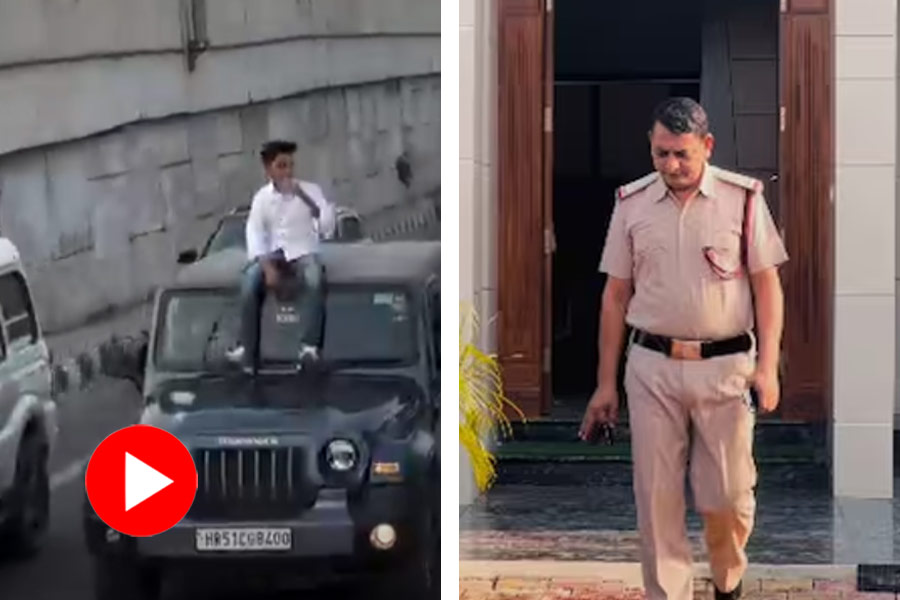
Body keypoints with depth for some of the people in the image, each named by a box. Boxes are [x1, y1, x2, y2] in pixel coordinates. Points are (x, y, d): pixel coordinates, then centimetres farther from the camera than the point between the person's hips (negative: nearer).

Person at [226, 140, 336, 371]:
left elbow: (328, 226, -8)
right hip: (273, 254, 2)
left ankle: (309, 346, -41)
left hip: (304, 252, -2)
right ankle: (247, 350, -26)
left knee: (314, 280, -37)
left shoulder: (310, 190, 2)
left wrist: (304, 197, -20)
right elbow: (255, 235, -2)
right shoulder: (262, 197, 7)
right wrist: (267, 267, -18)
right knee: (250, 283, -30)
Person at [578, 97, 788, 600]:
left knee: (729, 492, 2)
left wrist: (768, 366, -9)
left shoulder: (743, 199, -2)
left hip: (724, 366, -2)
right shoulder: (632, 204, 4)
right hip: (652, 367, 2)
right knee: (657, 496, 1)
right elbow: (616, 296, 9)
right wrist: (606, 383, 8)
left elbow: (767, 285, 1)